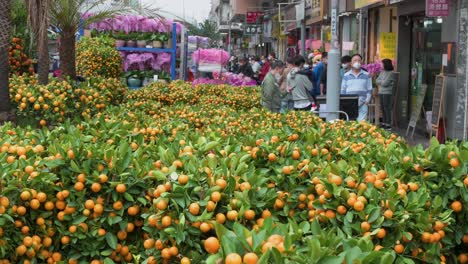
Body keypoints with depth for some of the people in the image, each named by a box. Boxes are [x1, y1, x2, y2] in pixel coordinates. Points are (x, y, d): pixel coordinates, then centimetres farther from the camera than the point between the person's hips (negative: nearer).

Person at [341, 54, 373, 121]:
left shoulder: (366, 75, 10)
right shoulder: (346, 75, 12)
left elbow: (369, 90, 9)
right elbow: (343, 90, 12)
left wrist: (367, 100, -3)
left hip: (362, 105, -1)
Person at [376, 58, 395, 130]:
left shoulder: (391, 73, -10)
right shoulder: (382, 72, 13)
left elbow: (385, 83, -15)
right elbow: (377, 81, 10)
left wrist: (380, 81, 1)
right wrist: (382, 82, -5)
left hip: (387, 93, -7)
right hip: (381, 92, 7)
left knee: (387, 108, -7)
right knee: (383, 108, 9)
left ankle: (388, 124, -4)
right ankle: (384, 123, 16)